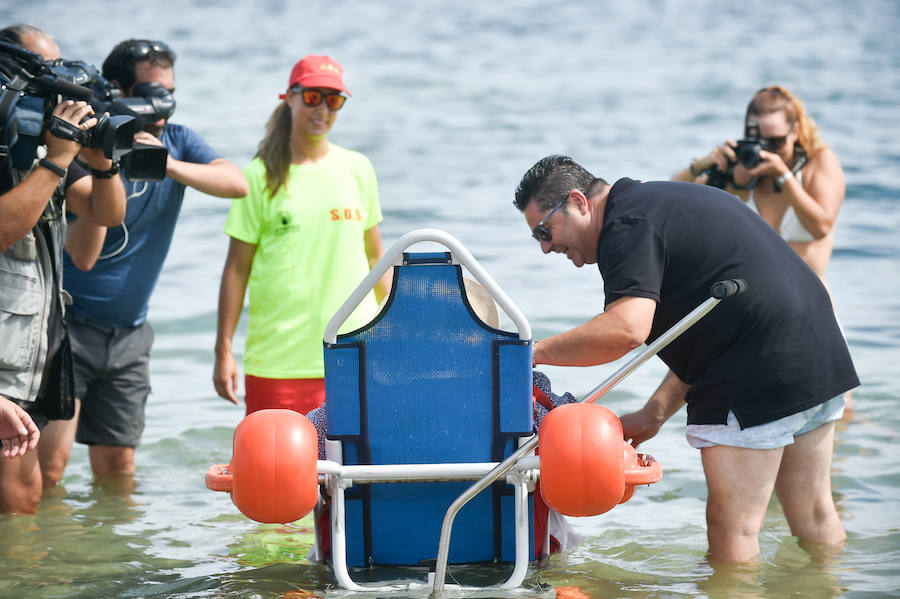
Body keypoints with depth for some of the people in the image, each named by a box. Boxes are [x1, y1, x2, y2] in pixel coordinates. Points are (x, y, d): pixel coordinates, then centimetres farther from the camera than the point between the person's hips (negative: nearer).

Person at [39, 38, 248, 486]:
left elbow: (237, 184, -14)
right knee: (50, 457, -13)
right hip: (69, 325, -5)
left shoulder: (176, 142, 4)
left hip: (128, 332, 5)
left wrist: (169, 164, -27)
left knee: (117, 463, 6)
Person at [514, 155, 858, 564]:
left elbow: (626, 328, -26)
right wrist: (655, 412, 14)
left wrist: (533, 352, -16)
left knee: (732, 530, -4)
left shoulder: (627, 226, -10)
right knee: (813, 518, 17)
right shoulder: (657, 204, 22)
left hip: (759, 372, -10)